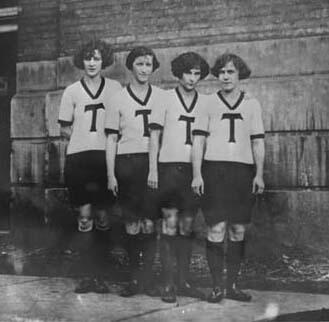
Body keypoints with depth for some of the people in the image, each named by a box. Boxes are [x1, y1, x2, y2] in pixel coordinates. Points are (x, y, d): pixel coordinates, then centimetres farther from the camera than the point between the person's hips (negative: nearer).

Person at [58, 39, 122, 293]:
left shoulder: (115, 88, 6)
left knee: (102, 216, 3)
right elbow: (65, 129, 11)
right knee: (84, 216, 1)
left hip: (105, 157, 0)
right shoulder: (72, 91, 7)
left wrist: (105, 139, -4)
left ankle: (100, 273, 15)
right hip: (78, 157, 0)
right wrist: (86, 139, -1)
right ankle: (89, 274, 10)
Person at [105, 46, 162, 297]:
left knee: (150, 223, -1)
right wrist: (111, 175, -1)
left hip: (154, 163, 0)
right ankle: (135, 277, 16)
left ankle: (147, 276, 12)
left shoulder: (161, 97, 7)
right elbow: (111, 139, 4)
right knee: (132, 225, 4)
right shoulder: (118, 100, 5)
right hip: (127, 164, 0)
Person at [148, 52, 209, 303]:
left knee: (187, 226, 9)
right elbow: (154, 135, 2)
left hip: (194, 169, 3)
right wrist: (153, 169, -5)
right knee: (170, 224, -3)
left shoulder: (204, 102, 8)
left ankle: (184, 282, 19)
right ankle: (168, 284, 6)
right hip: (169, 165, -3)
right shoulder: (165, 98, 2)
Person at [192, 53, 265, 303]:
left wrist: (259, 174, 3)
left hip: (243, 171, 2)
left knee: (239, 231, 5)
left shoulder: (252, 104, 11)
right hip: (214, 170, -2)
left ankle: (233, 285, 17)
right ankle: (217, 286, 7)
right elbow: (198, 140, 2)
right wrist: (197, 174, -5)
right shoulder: (208, 103, 5)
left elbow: (258, 142, 11)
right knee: (216, 229, -4)